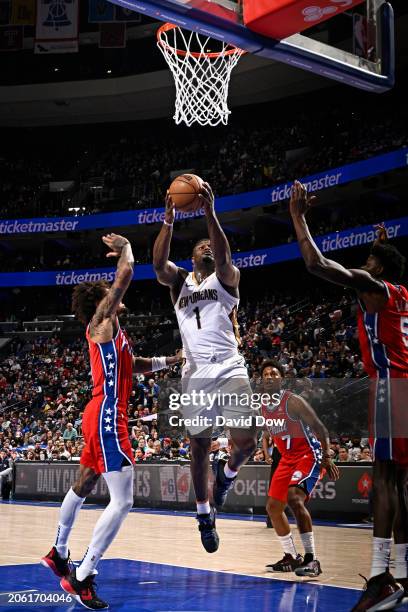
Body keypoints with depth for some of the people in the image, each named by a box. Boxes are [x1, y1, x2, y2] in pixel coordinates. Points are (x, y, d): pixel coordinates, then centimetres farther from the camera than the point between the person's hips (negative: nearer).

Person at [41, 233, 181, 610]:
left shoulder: (109, 329, 18)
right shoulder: (102, 321, -9)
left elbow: (135, 364, 31)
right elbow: (126, 274, -19)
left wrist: (175, 360, 24)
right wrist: (124, 247, -1)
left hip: (100, 416, 11)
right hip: (106, 417, -11)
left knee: (83, 487, 25)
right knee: (122, 500, -14)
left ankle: (59, 554, 42)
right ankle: (82, 577, -13)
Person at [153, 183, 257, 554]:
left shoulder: (226, 279, 11)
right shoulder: (179, 281, 16)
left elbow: (224, 258, -12)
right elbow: (158, 264, -5)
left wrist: (210, 213, -22)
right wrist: (169, 221, -16)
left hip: (229, 368, -2)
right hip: (196, 372, 2)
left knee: (247, 441, -12)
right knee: (200, 444, 5)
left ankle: (227, 473, 22)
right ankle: (205, 515, 19)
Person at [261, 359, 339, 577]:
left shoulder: (293, 402, -17)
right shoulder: (262, 406, 5)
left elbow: (320, 428, -17)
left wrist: (326, 458, -24)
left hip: (309, 455, -9)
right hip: (287, 458, 9)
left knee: (294, 498, -29)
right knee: (273, 506, 8)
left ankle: (311, 559, -27)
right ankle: (291, 558, 24)